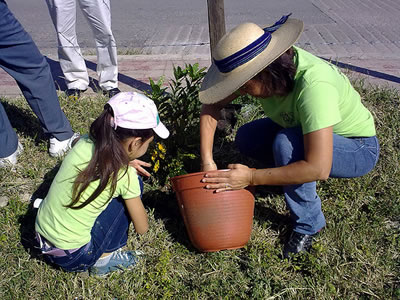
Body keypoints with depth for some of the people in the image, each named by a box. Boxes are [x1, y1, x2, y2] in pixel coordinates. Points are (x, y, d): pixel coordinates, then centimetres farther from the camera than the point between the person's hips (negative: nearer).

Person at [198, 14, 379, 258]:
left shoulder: (313, 85, -39)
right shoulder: (265, 64, -19)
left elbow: (318, 169, -41)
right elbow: (212, 104, -10)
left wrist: (251, 178, -34)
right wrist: (207, 161, -18)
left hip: (358, 149, -7)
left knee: (285, 143, -32)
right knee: (246, 138, -8)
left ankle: (308, 224, -11)